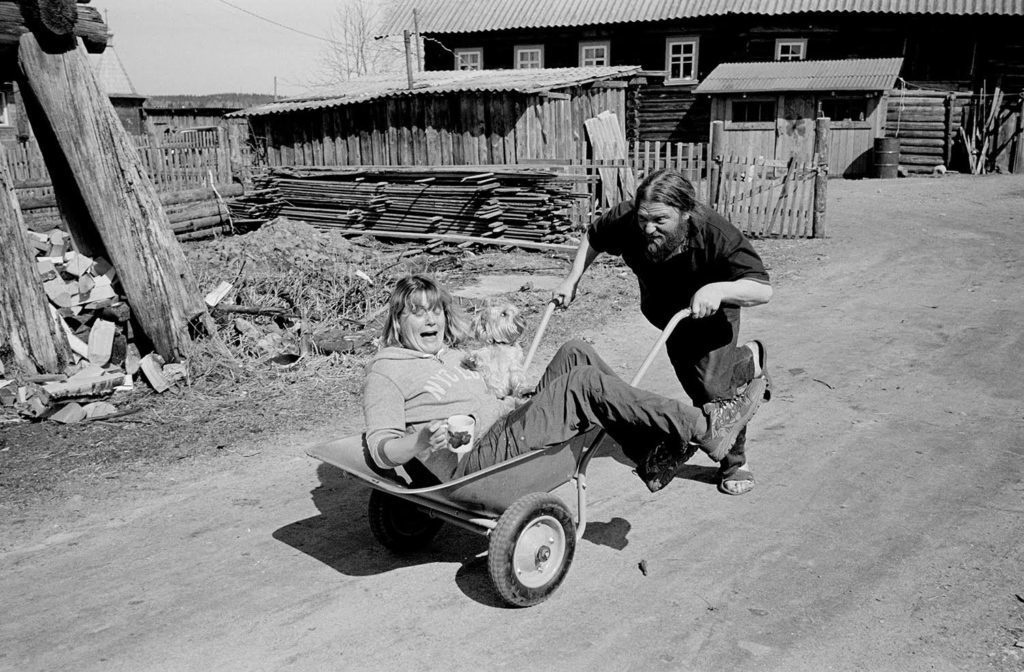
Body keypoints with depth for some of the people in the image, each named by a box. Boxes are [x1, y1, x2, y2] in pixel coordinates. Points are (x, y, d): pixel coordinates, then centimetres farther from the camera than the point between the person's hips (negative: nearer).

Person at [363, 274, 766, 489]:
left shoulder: (453, 356, 25)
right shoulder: (385, 372, 1)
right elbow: (380, 448, -9)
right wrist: (421, 442, -27)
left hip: (508, 433, 9)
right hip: (475, 462, -8)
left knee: (575, 355, -7)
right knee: (588, 383, -19)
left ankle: (651, 453, -12)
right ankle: (704, 429, -13)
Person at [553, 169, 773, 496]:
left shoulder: (715, 233, -39)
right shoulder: (625, 220, -30)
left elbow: (763, 290, -40)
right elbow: (592, 237, -5)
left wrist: (718, 289, -57)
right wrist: (572, 279, -12)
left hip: (711, 313, -4)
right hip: (663, 311, 4)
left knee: (714, 386, -18)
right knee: (696, 384, 10)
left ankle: (735, 464, 11)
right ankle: (747, 359, 44)